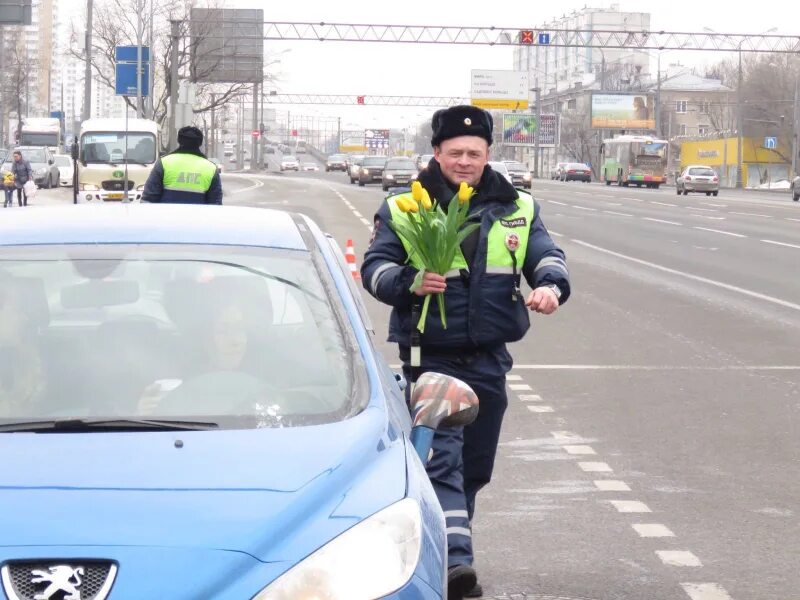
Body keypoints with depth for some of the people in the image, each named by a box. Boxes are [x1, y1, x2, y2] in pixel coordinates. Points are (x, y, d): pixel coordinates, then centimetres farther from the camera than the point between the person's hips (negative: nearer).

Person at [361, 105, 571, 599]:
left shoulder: (517, 209, 8)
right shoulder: (403, 208, -1)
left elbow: (547, 256, 3)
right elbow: (374, 267, -2)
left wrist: (551, 285, -21)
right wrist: (409, 283, -24)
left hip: (488, 359, 4)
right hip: (430, 358, -4)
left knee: (475, 466, 13)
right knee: (443, 458, -17)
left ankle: (439, 548, 31)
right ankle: (457, 560, -26)